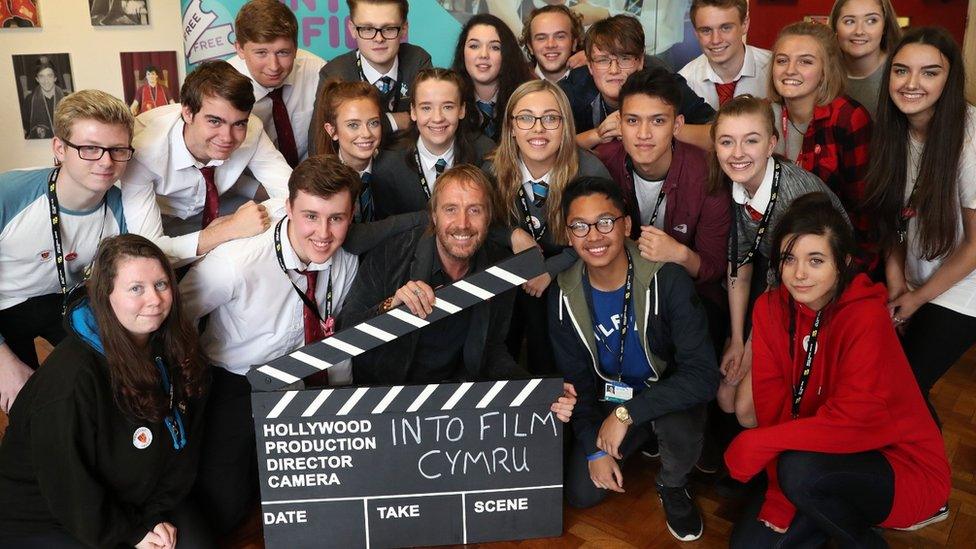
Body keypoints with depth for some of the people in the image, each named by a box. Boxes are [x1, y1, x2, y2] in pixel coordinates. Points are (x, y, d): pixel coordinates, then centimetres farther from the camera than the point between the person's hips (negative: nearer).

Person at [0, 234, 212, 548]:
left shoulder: (174, 349, -9)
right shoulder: (71, 378, -30)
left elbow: (185, 440, -1)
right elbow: (67, 486, -23)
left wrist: (159, 512, -8)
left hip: (135, 496, 6)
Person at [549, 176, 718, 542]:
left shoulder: (667, 280, -26)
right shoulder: (564, 295, -13)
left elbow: (703, 375, -31)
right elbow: (575, 379, -1)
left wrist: (627, 413, -33)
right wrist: (594, 447, -9)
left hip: (666, 393, -3)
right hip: (609, 398, 4)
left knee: (680, 426, -36)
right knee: (581, 494, -8)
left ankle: (673, 485, 0)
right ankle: (640, 442, 22)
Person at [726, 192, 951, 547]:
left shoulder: (866, 317, -23)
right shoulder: (771, 308, -6)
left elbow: (856, 421, -30)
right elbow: (772, 400, -9)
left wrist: (757, 444, -29)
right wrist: (781, 493, -15)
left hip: (903, 464, -6)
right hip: (829, 455, 6)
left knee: (801, 469, -34)